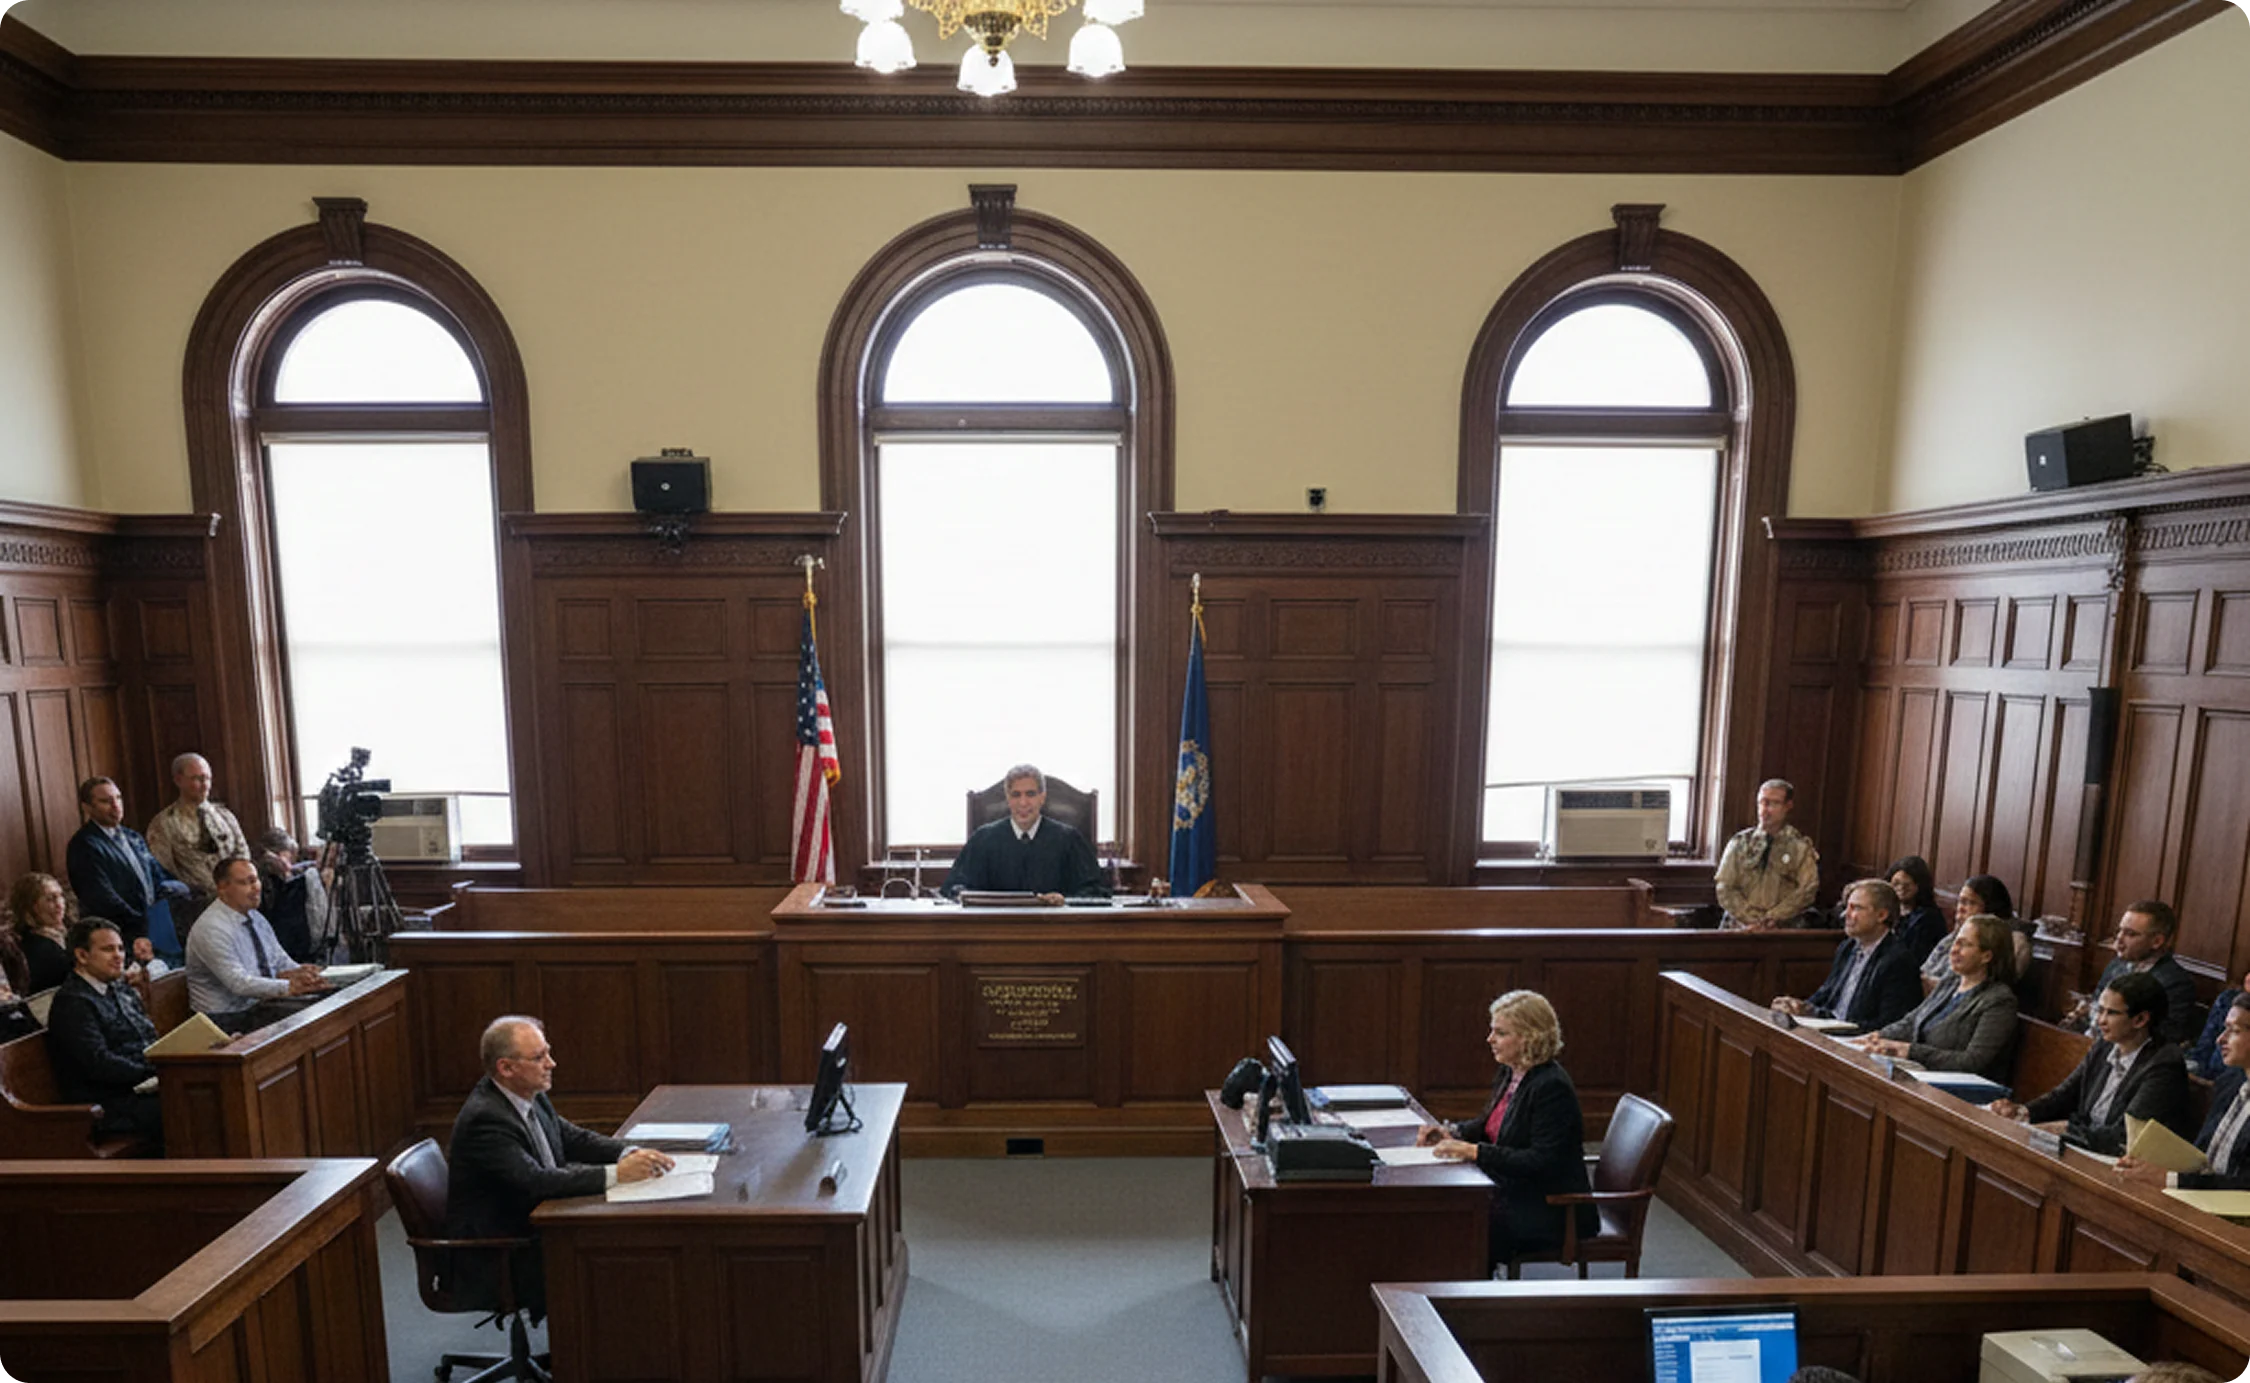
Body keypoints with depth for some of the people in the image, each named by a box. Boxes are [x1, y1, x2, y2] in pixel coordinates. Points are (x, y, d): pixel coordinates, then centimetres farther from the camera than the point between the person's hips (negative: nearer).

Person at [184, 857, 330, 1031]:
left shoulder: (255, 917, 8)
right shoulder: (211, 929, -17)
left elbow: (281, 961, 11)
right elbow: (239, 983, -24)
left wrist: (297, 973, -11)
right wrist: (290, 987, -31)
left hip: (263, 1001, 8)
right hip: (229, 1018, -8)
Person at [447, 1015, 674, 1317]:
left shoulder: (530, 1096, 3)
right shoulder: (484, 1118, -23)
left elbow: (574, 1138, 9)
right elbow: (536, 1181, -30)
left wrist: (630, 1154, -9)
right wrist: (617, 1173, -30)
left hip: (532, 1229, 8)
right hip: (494, 1261, -8)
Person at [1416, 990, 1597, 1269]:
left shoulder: (1552, 1086, -20)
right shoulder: (1509, 1074, 6)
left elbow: (1542, 1162, -24)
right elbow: (1489, 1124, 20)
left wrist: (1475, 1152, -26)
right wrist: (1453, 1132, 1)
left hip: (1552, 1212, -8)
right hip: (1515, 1196, 8)